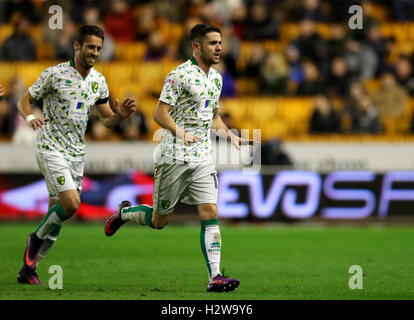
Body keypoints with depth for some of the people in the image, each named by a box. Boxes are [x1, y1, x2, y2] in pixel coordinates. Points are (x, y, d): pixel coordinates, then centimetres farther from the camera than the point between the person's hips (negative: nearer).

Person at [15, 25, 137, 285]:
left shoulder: (98, 81, 8)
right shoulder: (55, 74, -8)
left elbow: (107, 120, 14)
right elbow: (24, 101, -1)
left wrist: (120, 115, -8)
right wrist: (30, 117, -23)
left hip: (77, 154, 6)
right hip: (52, 149, -6)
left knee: (57, 213, 5)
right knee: (71, 203, -21)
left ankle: (29, 269, 15)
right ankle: (36, 239, 6)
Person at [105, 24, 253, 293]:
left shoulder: (216, 78, 14)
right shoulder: (180, 75, -11)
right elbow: (160, 113, -15)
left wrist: (229, 135, 12)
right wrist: (180, 133, -31)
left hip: (203, 158, 6)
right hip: (175, 157, -6)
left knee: (210, 213, -9)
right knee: (160, 220, 5)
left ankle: (215, 277, -13)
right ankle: (124, 213, 36)